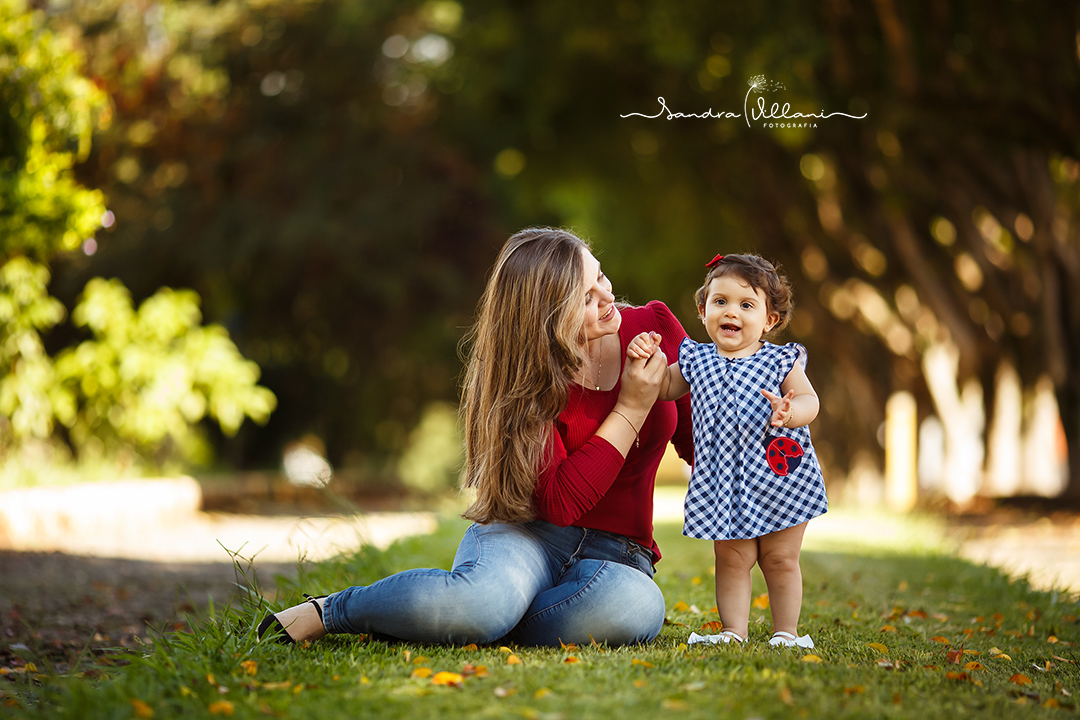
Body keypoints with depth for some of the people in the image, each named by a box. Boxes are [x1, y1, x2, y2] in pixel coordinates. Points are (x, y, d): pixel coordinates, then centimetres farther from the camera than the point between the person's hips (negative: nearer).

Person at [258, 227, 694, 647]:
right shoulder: (527, 381, -9)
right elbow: (559, 502, -19)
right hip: (529, 534, -3)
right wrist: (630, 409, -18)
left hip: (617, 553, 3)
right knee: (481, 601, -41)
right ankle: (329, 611, -12)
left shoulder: (653, 327, 0)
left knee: (637, 607, -39)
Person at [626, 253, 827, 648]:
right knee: (731, 560, 5)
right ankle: (734, 631, 12)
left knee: (781, 560, 7)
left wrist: (790, 411, -29)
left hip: (780, 478, -2)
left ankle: (786, 632, 17)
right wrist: (649, 358, -2)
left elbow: (810, 401, -7)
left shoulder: (781, 360, -1)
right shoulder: (696, 360, 7)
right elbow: (665, 387, 17)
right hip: (723, 481, 2)